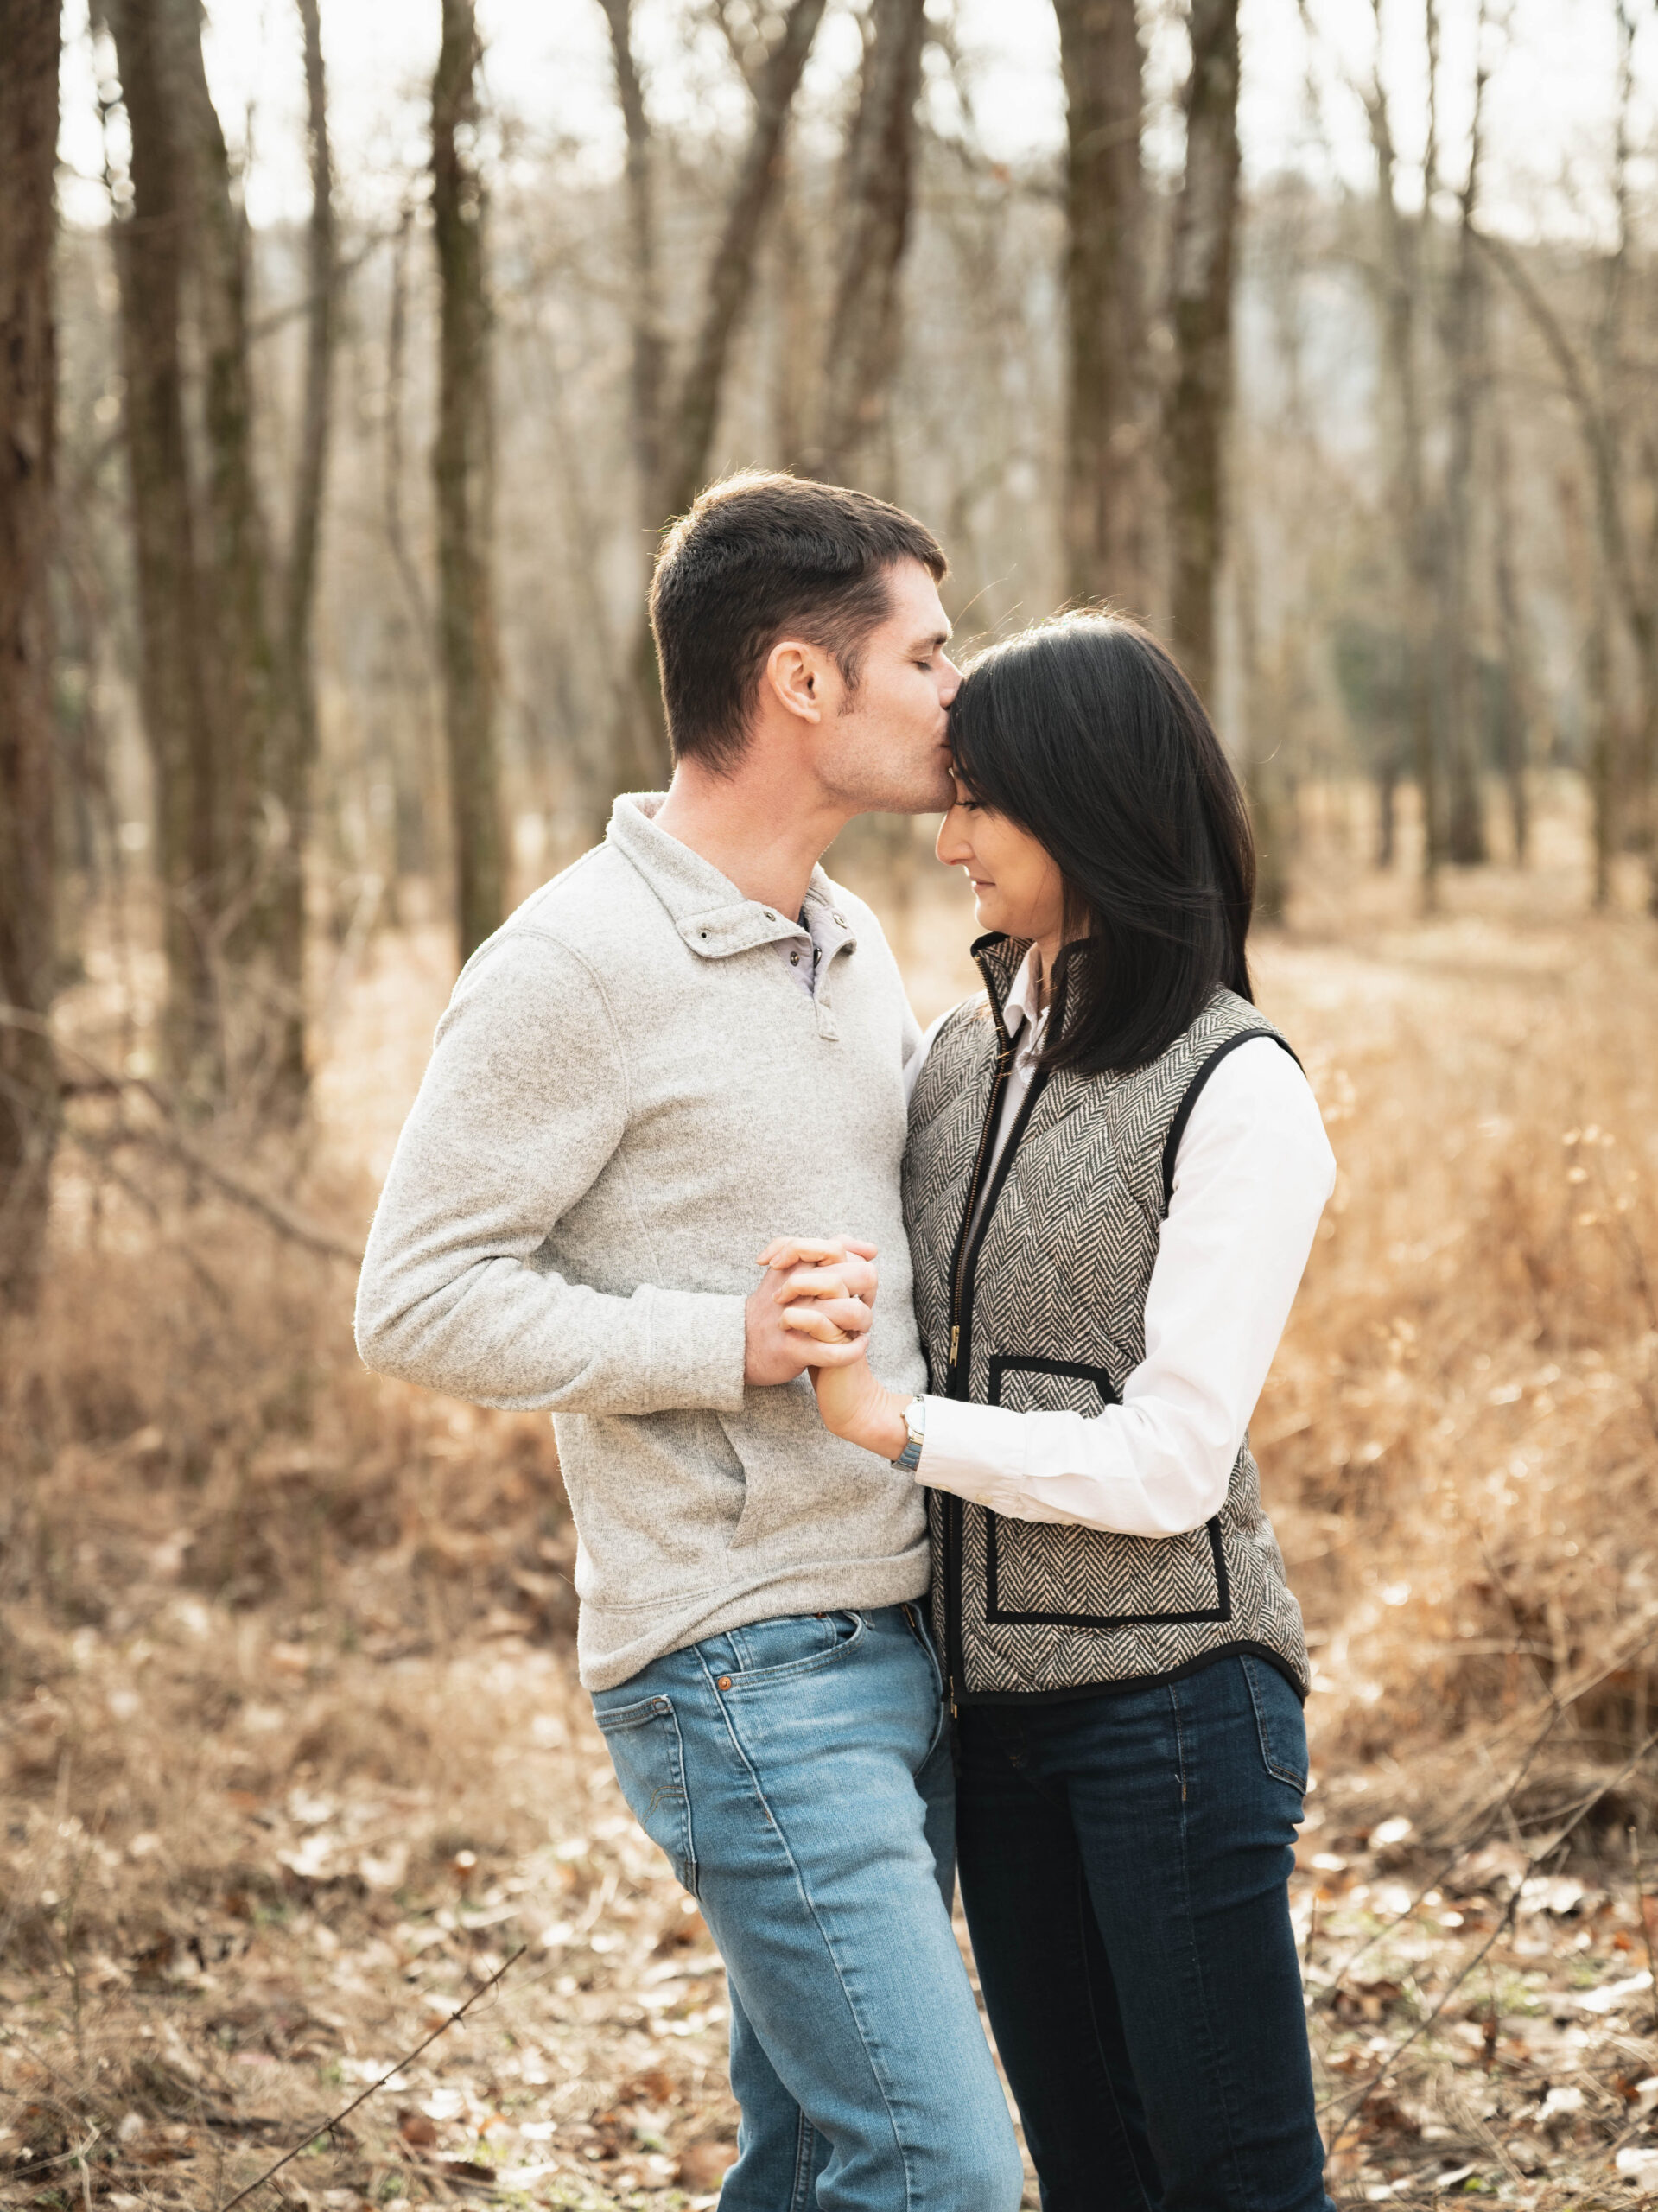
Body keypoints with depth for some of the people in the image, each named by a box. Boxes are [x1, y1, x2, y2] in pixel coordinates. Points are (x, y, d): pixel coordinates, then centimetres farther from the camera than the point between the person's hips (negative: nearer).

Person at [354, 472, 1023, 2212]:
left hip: (894, 1653, 8)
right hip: (744, 1674, -8)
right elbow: (417, 1303, -14)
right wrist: (728, 1344, -21)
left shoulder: (853, 946, 14)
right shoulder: (577, 964, -12)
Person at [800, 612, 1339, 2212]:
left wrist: (899, 1423, -15)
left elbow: (1167, 1466, -16)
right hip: (993, 1701, 7)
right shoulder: (959, 1054, 8)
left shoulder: (1239, 1096, -12)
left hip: (1170, 1696, -7)